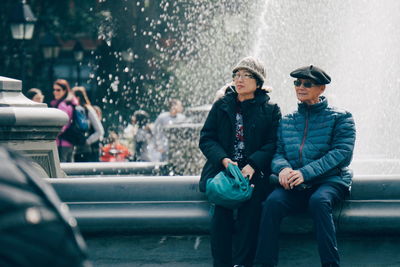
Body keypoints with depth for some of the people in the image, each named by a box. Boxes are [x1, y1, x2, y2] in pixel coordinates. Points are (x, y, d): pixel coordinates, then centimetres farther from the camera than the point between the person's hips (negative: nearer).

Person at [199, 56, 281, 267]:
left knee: (251, 203, -26)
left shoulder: (270, 110, 11)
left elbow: (272, 143, 1)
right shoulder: (222, 106, 16)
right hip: (223, 169, 1)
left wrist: (253, 165, -15)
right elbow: (206, 139, 10)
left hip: (254, 172, -1)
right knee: (222, 204, -23)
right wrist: (224, 160, -9)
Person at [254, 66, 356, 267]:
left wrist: (306, 173, -18)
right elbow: (277, 152, 15)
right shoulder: (286, 121, 20)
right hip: (294, 187, 3)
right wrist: (283, 168, -13)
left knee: (319, 200, -37)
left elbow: (342, 152, -7)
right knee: (273, 201, -29)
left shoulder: (340, 118, 6)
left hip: (330, 181, -3)